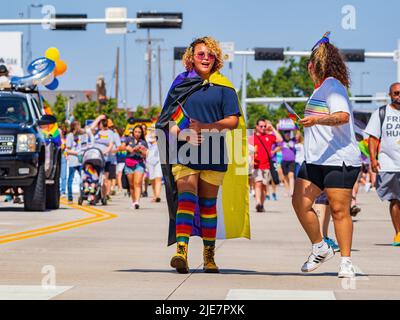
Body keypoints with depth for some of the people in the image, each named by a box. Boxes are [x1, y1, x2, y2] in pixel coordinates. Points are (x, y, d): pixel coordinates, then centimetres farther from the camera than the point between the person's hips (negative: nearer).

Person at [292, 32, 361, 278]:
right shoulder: (320, 89, 20)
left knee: (339, 210, -6)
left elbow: (343, 116, -26)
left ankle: (346, 262, 1)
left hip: (340, 160, -9)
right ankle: (321, 249, 12)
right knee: (300, 203, -3)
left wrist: (317, 120, -38)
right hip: (315, 160, 9)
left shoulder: (332, 86, -9)